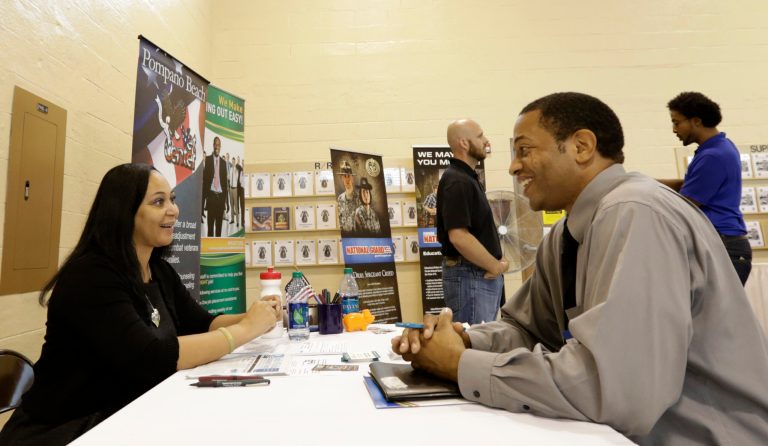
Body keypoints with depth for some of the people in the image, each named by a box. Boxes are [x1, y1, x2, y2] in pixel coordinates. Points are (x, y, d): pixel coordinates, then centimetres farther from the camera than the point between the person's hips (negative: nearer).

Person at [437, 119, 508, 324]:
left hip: (483, 274, 10)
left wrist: (495, 265, 9)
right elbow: (458, 237, -26)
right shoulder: (456, 181, -17)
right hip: (469, 276, -10)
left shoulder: (468, 177, 15)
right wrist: (496, 266, -13)